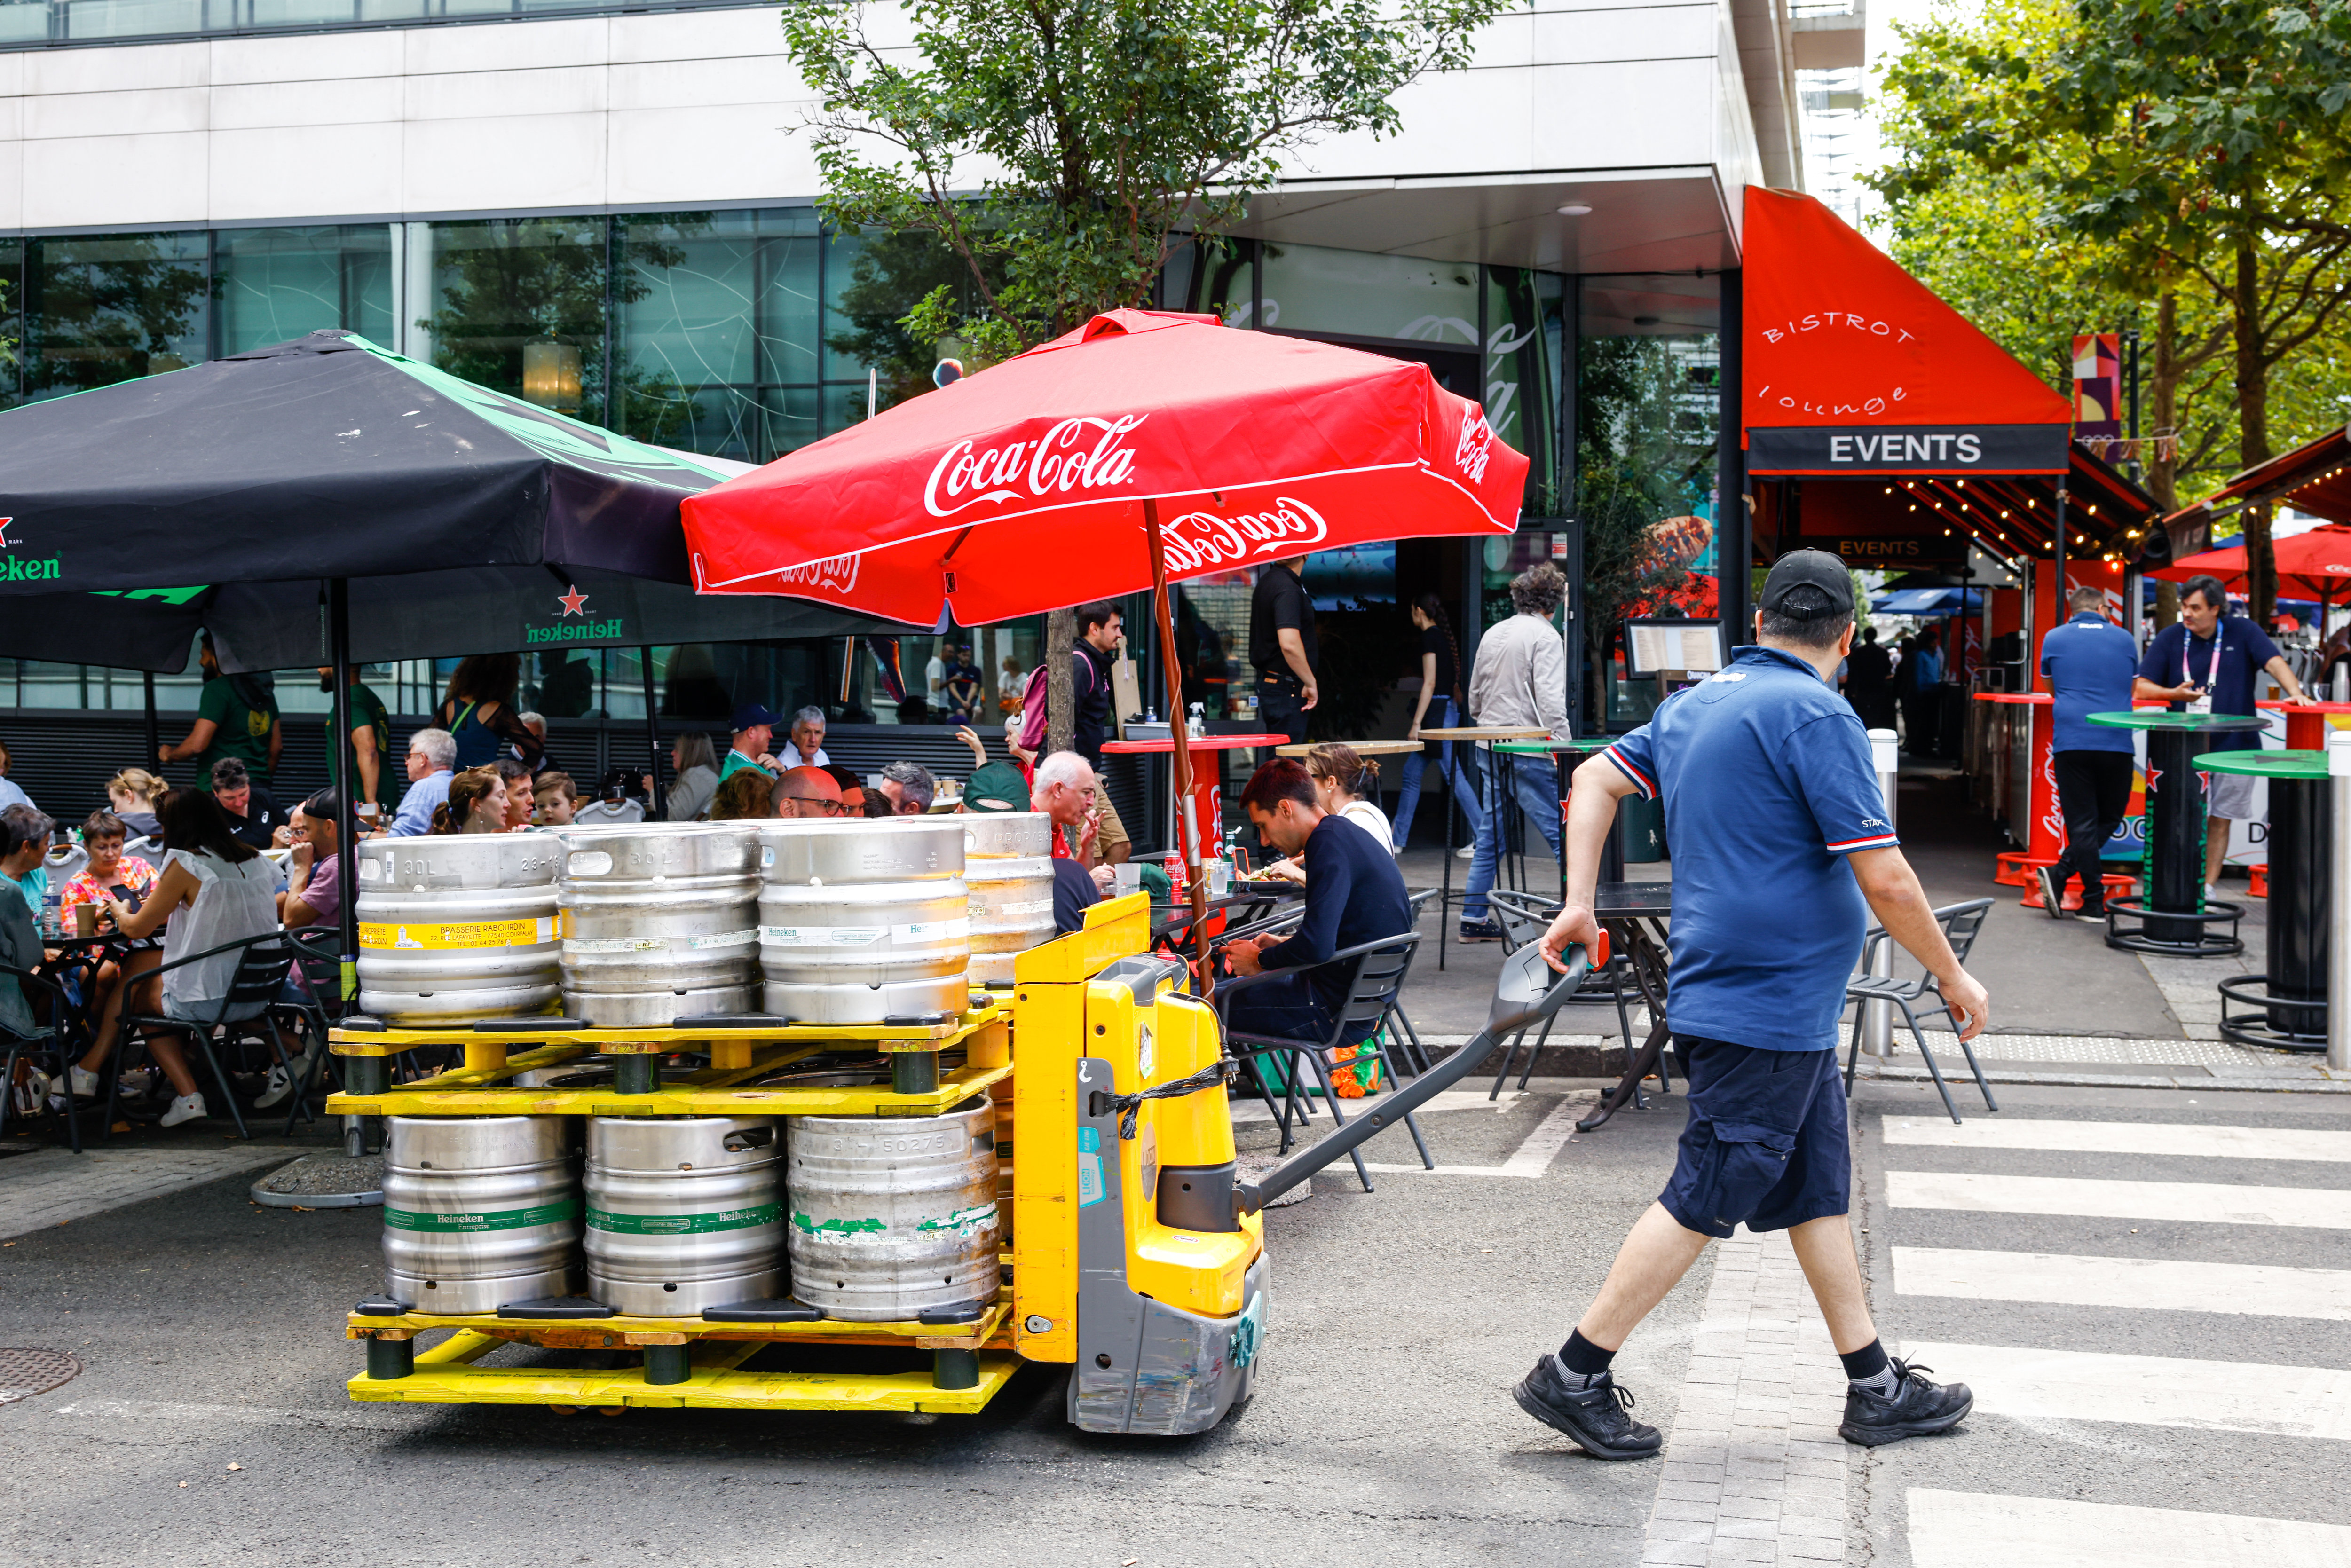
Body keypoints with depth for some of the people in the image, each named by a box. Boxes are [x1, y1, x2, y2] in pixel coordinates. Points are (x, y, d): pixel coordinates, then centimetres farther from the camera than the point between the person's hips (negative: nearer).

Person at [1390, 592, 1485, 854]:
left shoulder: (1429, 637, -11)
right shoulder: (1444, 637, 16)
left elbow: (1430, 683, -17)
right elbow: (1455, 681, 19)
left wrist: (1417, 723, -18)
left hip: (1437, 710, -10)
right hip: (1448, 708, 10)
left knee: (1453, 775, -9)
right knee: (1411, 773, 12)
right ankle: (1397, 841, 16)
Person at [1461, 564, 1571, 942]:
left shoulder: (1492, 635, 14)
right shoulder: (1545, 636, -9)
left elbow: (1474, 698, 21)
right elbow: (1550, 701, -18)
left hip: (1492, 750, 8)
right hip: (1529, 751, -8)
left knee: (1490, 836, 13)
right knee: (1566, 835, -4)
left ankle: (1473, 918, 15)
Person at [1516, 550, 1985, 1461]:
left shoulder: (1693, 705, 11)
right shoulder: (1815, 715, -16)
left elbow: (1598, 779, 18)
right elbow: (1883, 880, -17)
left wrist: (1578, 902, 16)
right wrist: (1952, 978, -4)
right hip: (1769, 1007, -9)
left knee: (1820, 1191, 14)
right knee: (1703, 1203, -4)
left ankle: (1875, 1389, 23)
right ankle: (1573, 1377, 2)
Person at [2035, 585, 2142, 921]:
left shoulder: (2054, 639, 8)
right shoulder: (2124, 639, 11)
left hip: (2071, 740, 0)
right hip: (2116, 742, 0)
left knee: (2083, 823, 2)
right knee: (2110, 818, 11)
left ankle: (2095, 902, -5)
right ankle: (2061, 873, -7)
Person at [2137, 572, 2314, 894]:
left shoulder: (2242, 632, 4)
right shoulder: (2170, 638, 3)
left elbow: (2274, 661, -5)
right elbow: (2141, 687, 1)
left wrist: (2296, 693, -22)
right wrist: (2174, 694, -17)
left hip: (2234, 745, 1)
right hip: (2184, 747, 0)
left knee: (2219, 820, 5)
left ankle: (2209, 887, 11)